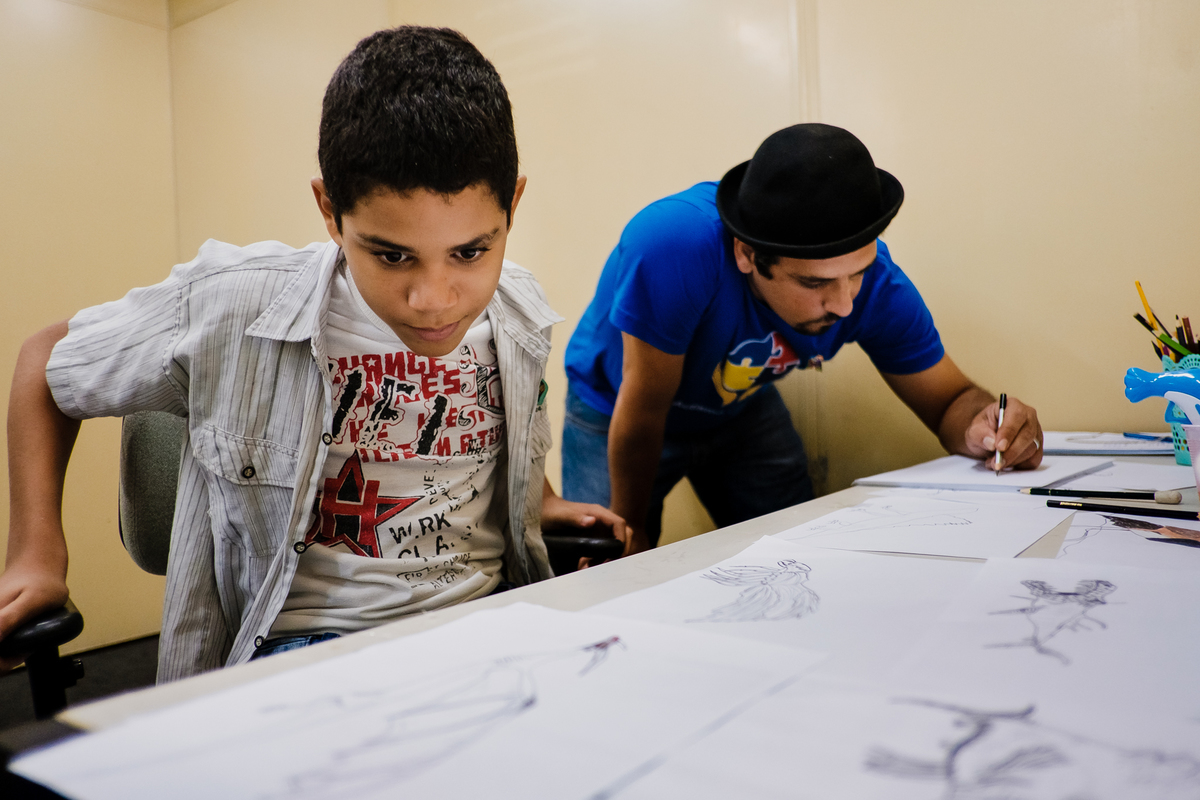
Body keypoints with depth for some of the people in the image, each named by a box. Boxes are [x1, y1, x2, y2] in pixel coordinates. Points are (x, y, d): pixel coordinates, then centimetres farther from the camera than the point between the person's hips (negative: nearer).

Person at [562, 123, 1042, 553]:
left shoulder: (875, 282, -26)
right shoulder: (675, 246, -42)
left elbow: (949, 400, -13)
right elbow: (642, 413, -31)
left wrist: (981, 426, -38)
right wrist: (629, 530, -16)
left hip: (741, 409, 4)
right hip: (615, 410, -3)